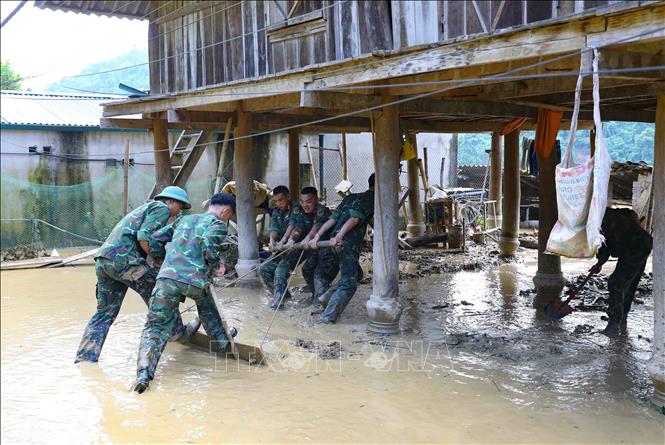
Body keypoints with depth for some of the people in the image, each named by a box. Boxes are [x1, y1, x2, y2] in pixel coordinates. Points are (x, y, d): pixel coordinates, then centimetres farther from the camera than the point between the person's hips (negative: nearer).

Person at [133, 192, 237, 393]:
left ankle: (144, 372, -17)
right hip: (195, 280, -2)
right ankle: (222, 341, 40)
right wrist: (218, 264, 2)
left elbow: (155, 240, 25)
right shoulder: (218, 224, 8)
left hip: (167, 277, 3)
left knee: (155, 328, 3)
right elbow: (208, 243, -14)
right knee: (207, 309, 33)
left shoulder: (184, 219, 25)